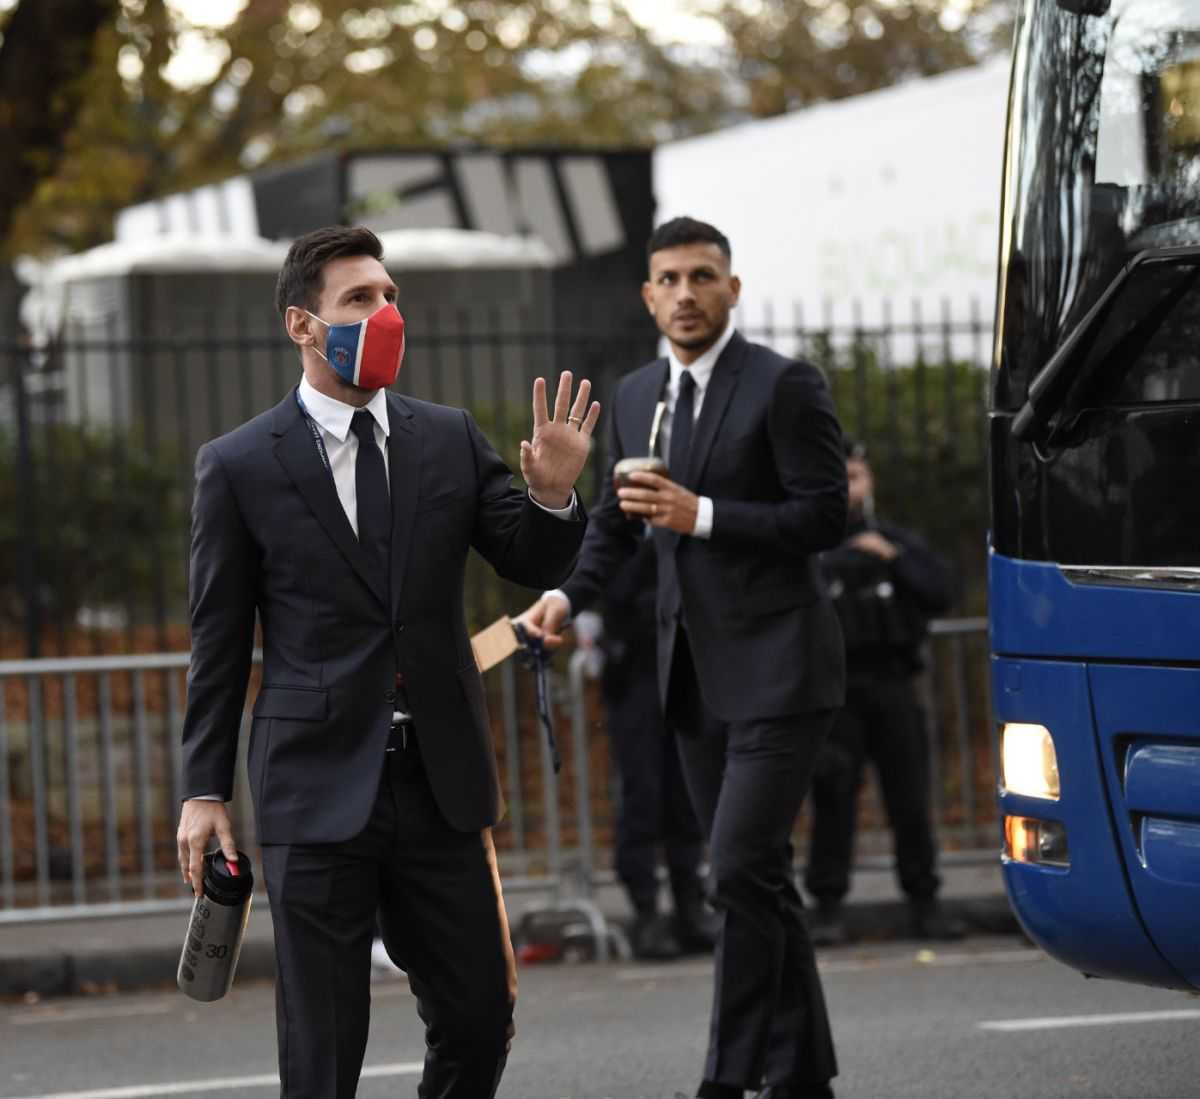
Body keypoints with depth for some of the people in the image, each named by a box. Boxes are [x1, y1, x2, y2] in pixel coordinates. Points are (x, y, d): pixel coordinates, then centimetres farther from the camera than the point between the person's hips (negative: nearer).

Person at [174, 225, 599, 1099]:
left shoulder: (451, 439, 7)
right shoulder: (238, 466, -2)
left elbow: (537, 566, 8)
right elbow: (219, 642, 1)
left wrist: (554, 495, -14)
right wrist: (204, 791, -1)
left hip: (441, 787, 3)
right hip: (317, 789, -3)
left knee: (481, 1017, 5)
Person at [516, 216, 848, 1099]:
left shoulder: (784, 386, -8)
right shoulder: (634, 398, 12)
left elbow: (826, 517, -12)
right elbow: (616, 523, 20)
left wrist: (700, 515, -19)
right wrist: (571, 594, 1)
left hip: (776, 668, -7)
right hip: (696, 675, 7)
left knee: (742, 870, -14)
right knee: (756, 878, 11)